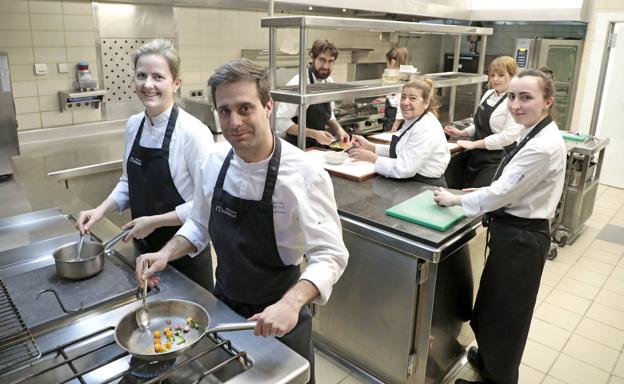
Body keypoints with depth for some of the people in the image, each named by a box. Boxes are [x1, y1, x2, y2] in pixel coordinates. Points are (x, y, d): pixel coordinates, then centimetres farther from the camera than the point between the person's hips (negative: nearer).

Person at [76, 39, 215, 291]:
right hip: (145, 245, 6)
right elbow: (129, 182, 12)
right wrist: (101, 210, -2)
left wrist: (154, 221, -18)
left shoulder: (193, 132, -21)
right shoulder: (133, 125, 0)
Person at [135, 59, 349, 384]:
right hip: (224, 306, 5)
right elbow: (199, 226, 7)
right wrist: (167, 253, -10)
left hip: (278, 318, -5)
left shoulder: (304, 176, -26)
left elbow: (329, 256, -26)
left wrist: (292, 304, -41)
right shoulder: (215, 164, -7)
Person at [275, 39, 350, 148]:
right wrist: (314, 134, -26)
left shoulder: (329, 82, 3)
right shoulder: (298, 84, -19)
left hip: (320, 146, 6)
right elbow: (281, 121, -21)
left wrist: (338, 129, -2)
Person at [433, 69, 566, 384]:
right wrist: (489, 192, 3)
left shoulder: (543, 146, -26)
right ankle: (488, 358, 50)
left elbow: (502, 194, -23)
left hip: (520, 238, -9)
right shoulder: (536, 135, 4)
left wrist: (455, 200, -13)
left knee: (506, 310, 11)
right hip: (515, 231, 9)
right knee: (493, 303, 26)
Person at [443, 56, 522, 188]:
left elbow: (509, 135, -22)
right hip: (477, 156, 8)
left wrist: (474, 144, -18)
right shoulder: (488, 94, 8)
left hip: (495, 161, -8)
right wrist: (462, 133, 7)